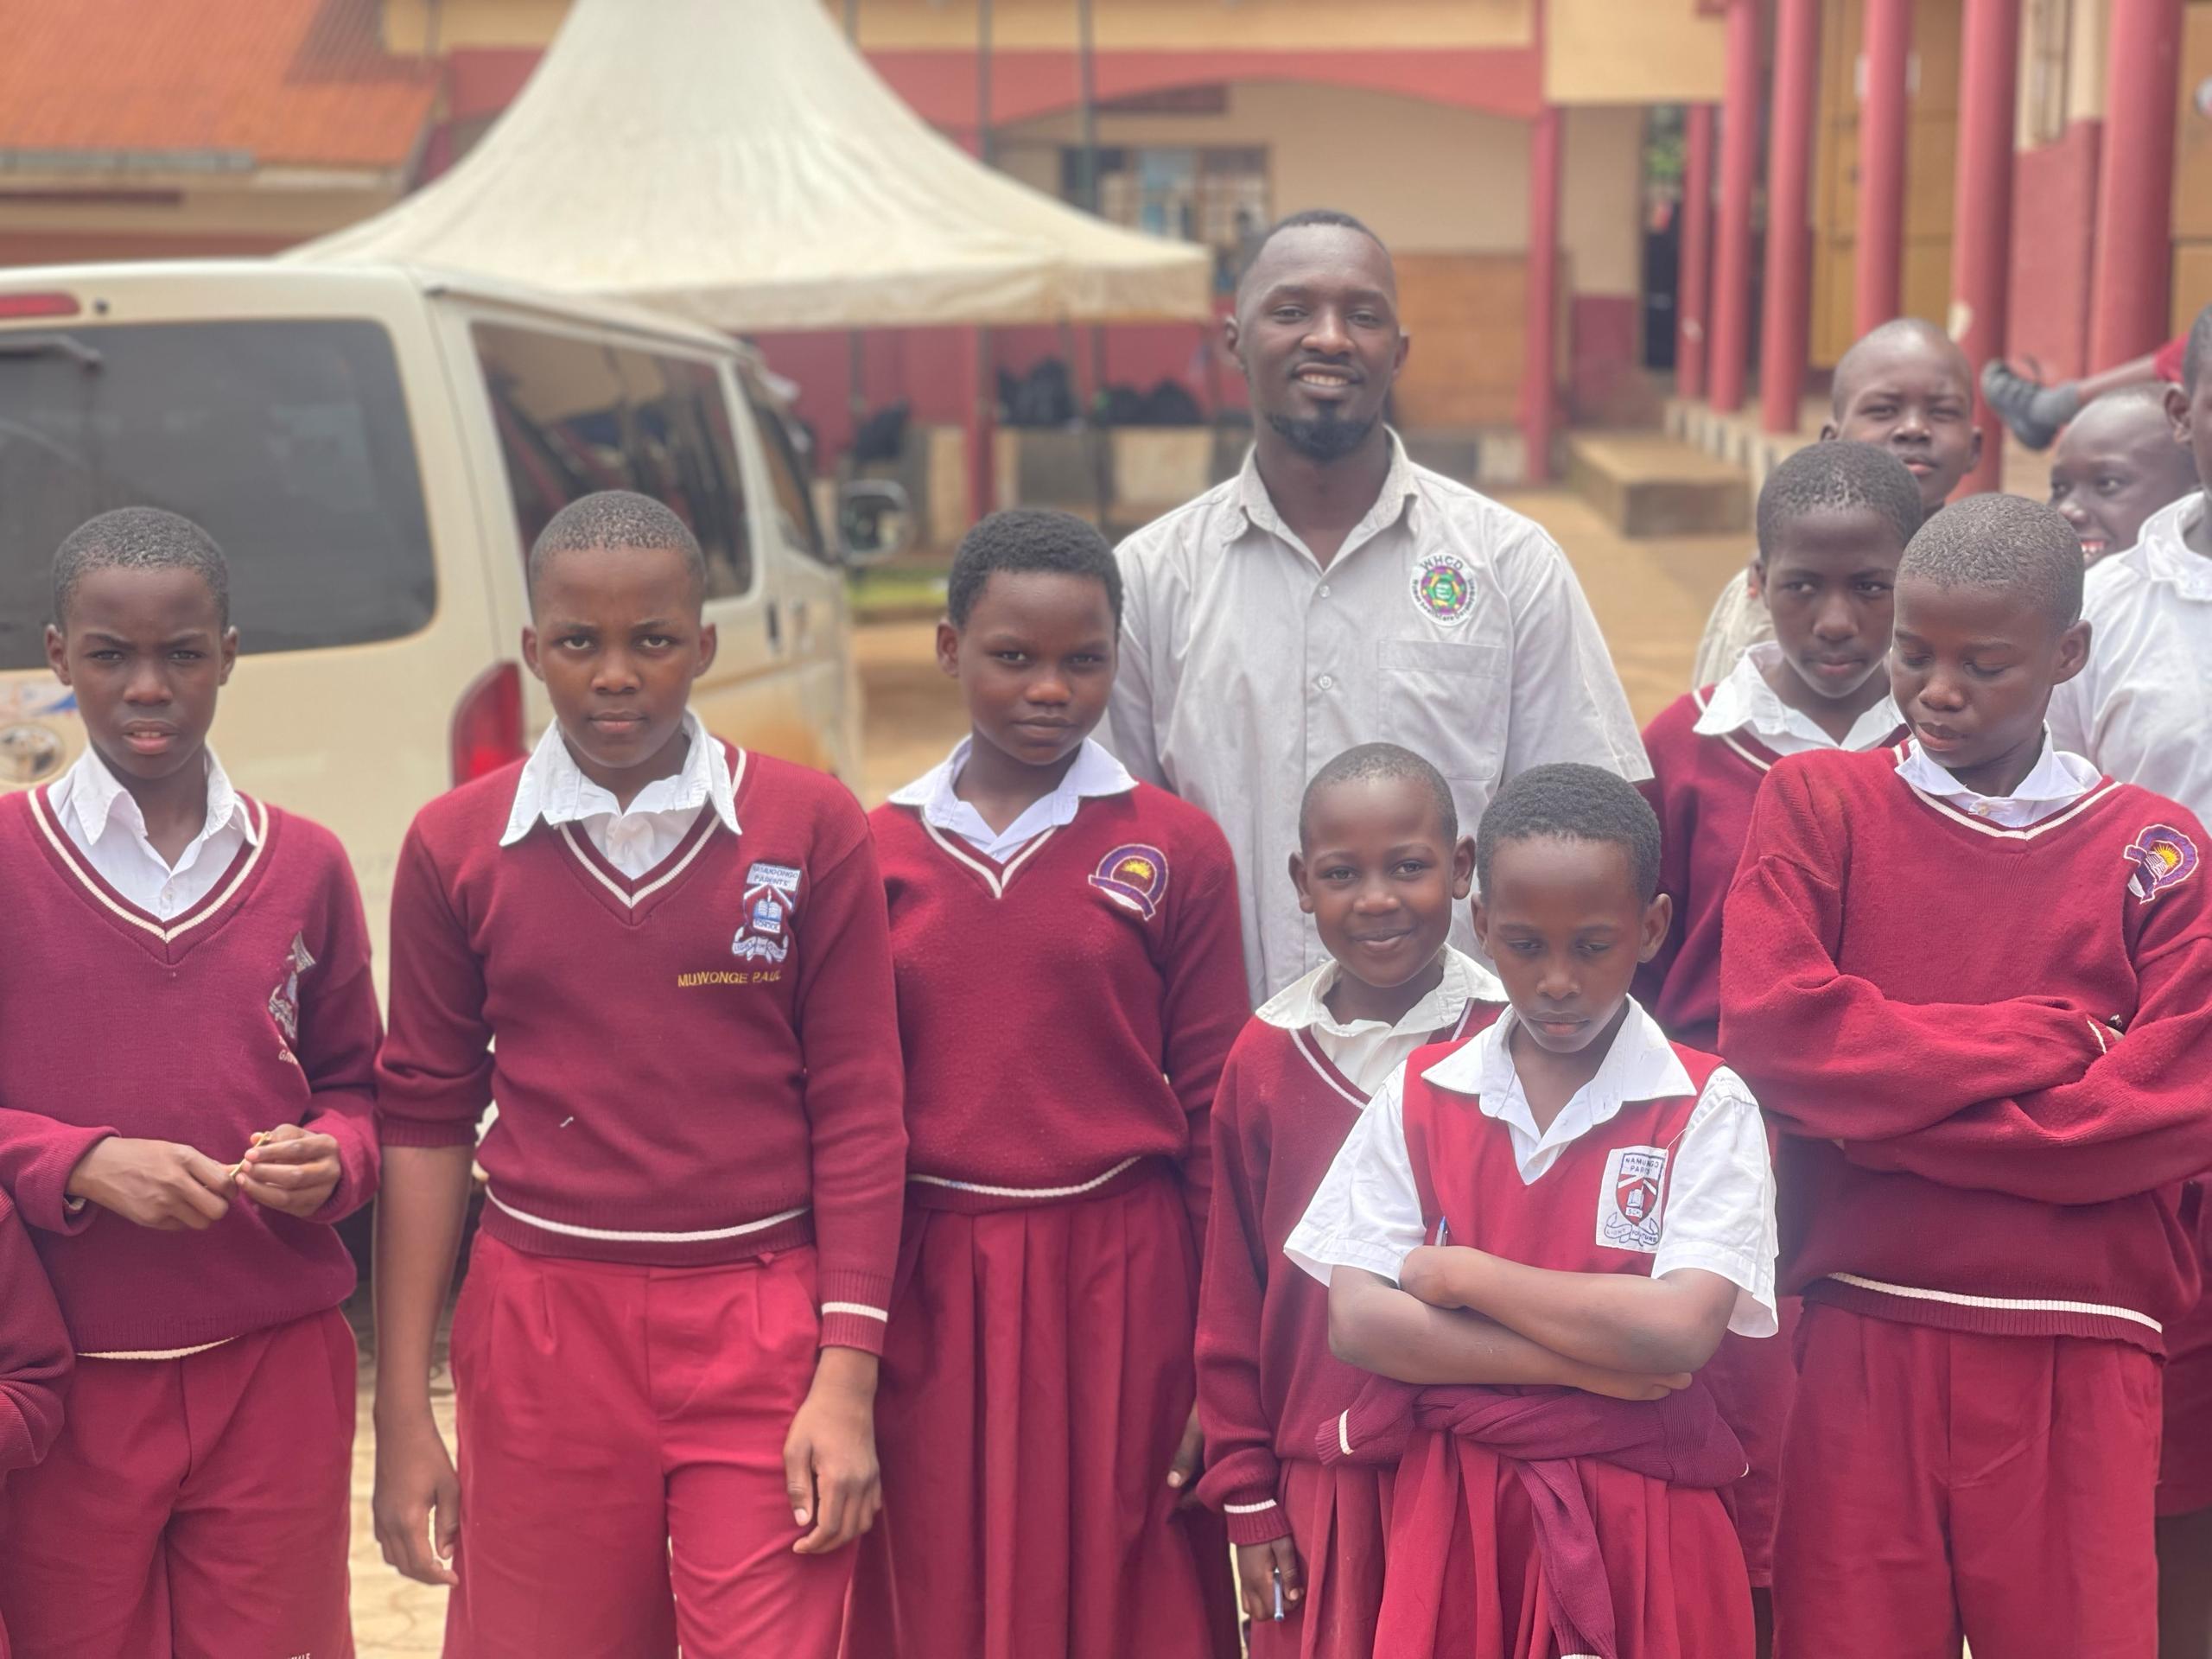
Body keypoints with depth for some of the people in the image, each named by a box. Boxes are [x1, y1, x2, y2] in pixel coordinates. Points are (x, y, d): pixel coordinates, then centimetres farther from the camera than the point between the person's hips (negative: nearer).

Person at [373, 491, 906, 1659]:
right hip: (543, 1332, 1)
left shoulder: (809, 828, -2)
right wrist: (402, 1413, 2)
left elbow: (857, 1111, -1)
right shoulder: (457, 847, 1)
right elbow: (425, 1123, 4)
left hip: (761, 1328, -1)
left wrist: (847, 1381, -7)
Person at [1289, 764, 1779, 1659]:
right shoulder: (1418, 1098, 1)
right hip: (1451, 1510, 2)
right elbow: (1357, 1322, -7)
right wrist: (1595, 1363, -14)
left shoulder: (1707, 1108, -6)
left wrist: (1458, 1274, -11)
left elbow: (1679, 1329, -18)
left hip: (1638, 1517, -2)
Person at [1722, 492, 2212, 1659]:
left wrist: (1881, 1101, -11)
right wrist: (2044, 1040, -10)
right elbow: (1769, 1027, -10)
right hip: (1861, 1337, 0)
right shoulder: (1817, 802, 4)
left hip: (2077, 1356, 0)